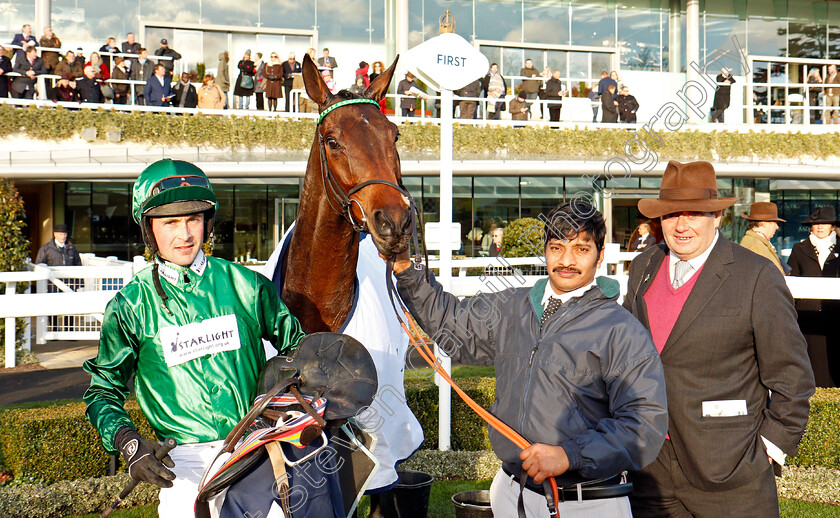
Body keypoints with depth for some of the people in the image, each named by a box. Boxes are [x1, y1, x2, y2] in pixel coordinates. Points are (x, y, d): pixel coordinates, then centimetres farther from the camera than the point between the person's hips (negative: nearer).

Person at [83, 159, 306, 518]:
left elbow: (294, 344, 18)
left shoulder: (245, 285, 7)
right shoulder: (130, 307, 4)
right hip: (186, 454, -1)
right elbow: (103, 391, 9)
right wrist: (128, 443, -7)